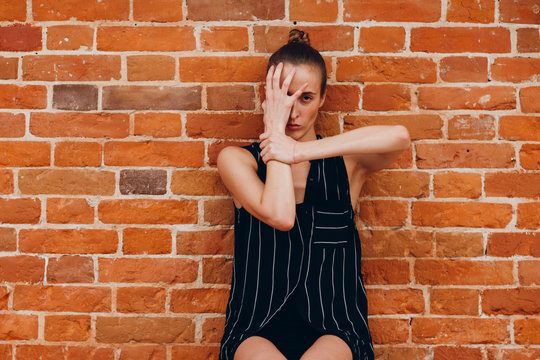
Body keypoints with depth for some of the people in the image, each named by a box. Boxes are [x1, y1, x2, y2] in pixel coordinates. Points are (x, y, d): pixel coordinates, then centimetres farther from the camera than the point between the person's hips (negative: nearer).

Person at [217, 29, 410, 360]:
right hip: (257, 331, 0)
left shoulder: (346, 160, 7)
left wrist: (300, 151, -17)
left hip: (333, 332, 0)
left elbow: (399, 137, -17)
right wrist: (274, 128, -7)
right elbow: (280, 215, -14)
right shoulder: (237, 159, 5)